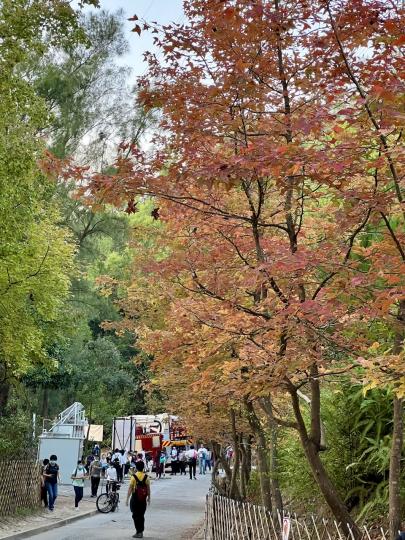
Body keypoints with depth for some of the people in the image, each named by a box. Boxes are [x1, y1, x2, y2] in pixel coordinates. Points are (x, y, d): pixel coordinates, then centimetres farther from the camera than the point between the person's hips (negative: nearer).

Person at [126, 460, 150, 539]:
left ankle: (138, 532, -1)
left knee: (135, 515, 3)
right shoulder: (146, 477, -2)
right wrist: (149, 498, 14)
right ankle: (141, 532, 19)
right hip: (143, 499, 3)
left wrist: (127, 499, -7)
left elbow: (130, 488, -12)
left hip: (135, 498, -3)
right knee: (141, 515, 14)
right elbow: (148, 488, 2)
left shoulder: (134, 477, -11)